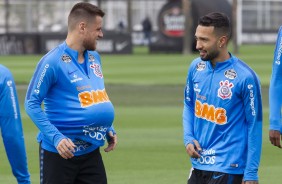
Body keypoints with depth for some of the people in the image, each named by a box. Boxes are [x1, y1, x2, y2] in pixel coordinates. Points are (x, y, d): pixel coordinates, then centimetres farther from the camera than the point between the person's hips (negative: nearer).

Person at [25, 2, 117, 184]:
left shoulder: (94, 58, 11)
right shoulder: (53, 62, -12)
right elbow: (32, 104, -12)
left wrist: (109, 129, 10)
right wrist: (56, 137, -21)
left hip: (91, 151, 7)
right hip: (60, 152, -7)